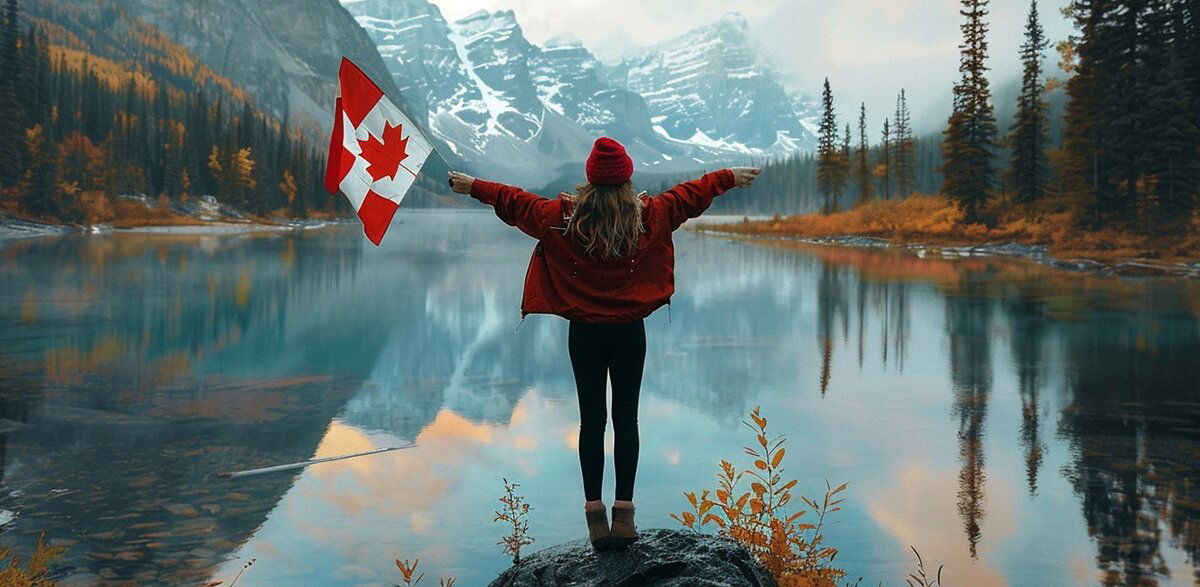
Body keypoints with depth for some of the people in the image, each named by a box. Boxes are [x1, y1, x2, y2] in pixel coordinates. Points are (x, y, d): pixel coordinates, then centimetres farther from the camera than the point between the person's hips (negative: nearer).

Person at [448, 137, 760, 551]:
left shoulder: (563, 217, -6)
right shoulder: (649, 216, -5)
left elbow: (516, 202, 7)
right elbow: (690, 195, 10)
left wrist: (473, 186, 23)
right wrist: (730, 178, 26)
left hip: (584, 333, 0)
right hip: (629, 332, 0)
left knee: (591, 420, 6)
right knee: (626, 419, 7)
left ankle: (595, 515, 9)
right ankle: (624, 512, 9)